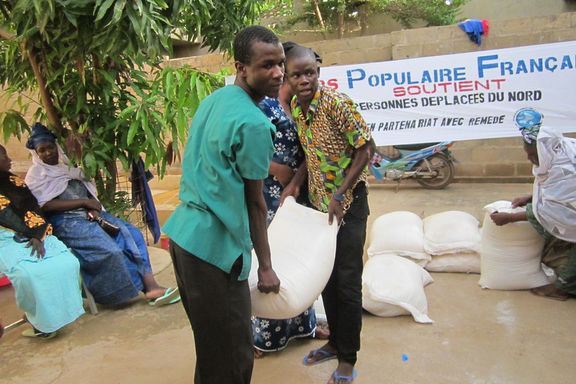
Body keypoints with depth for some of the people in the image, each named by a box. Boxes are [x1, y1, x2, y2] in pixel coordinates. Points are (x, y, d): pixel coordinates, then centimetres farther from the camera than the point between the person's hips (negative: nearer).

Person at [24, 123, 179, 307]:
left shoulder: (68, 167, 21)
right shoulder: (35, 174, 3)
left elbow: (90, 193, 18)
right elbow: (46, 205, -11)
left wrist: (94, 207, -6)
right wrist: (84, 202, -14)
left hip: (90, 214, 7)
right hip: (66, 222, -6)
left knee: (132, 233, -13)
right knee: (110, 250, -27)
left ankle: (150, 285, -20)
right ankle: (148, 288, -14)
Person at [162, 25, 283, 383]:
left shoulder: (211, 101, 10)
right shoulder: (254, 124, -16)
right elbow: (254, 202, -12)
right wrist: (265, 266, -2)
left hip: (182, 231, 10)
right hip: (216, 245, -10)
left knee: (211, 343, 24)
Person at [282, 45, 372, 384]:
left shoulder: (337, 103, -19)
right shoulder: (295, 108, 3)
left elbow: (365, 149, -18)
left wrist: (340, 196, -20)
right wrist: (296, 182, -2)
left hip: (348, 203, -7)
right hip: (319, 203, 7)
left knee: (347, 281, 1)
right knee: (326, 277, 16)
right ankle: (335, 341, 36)